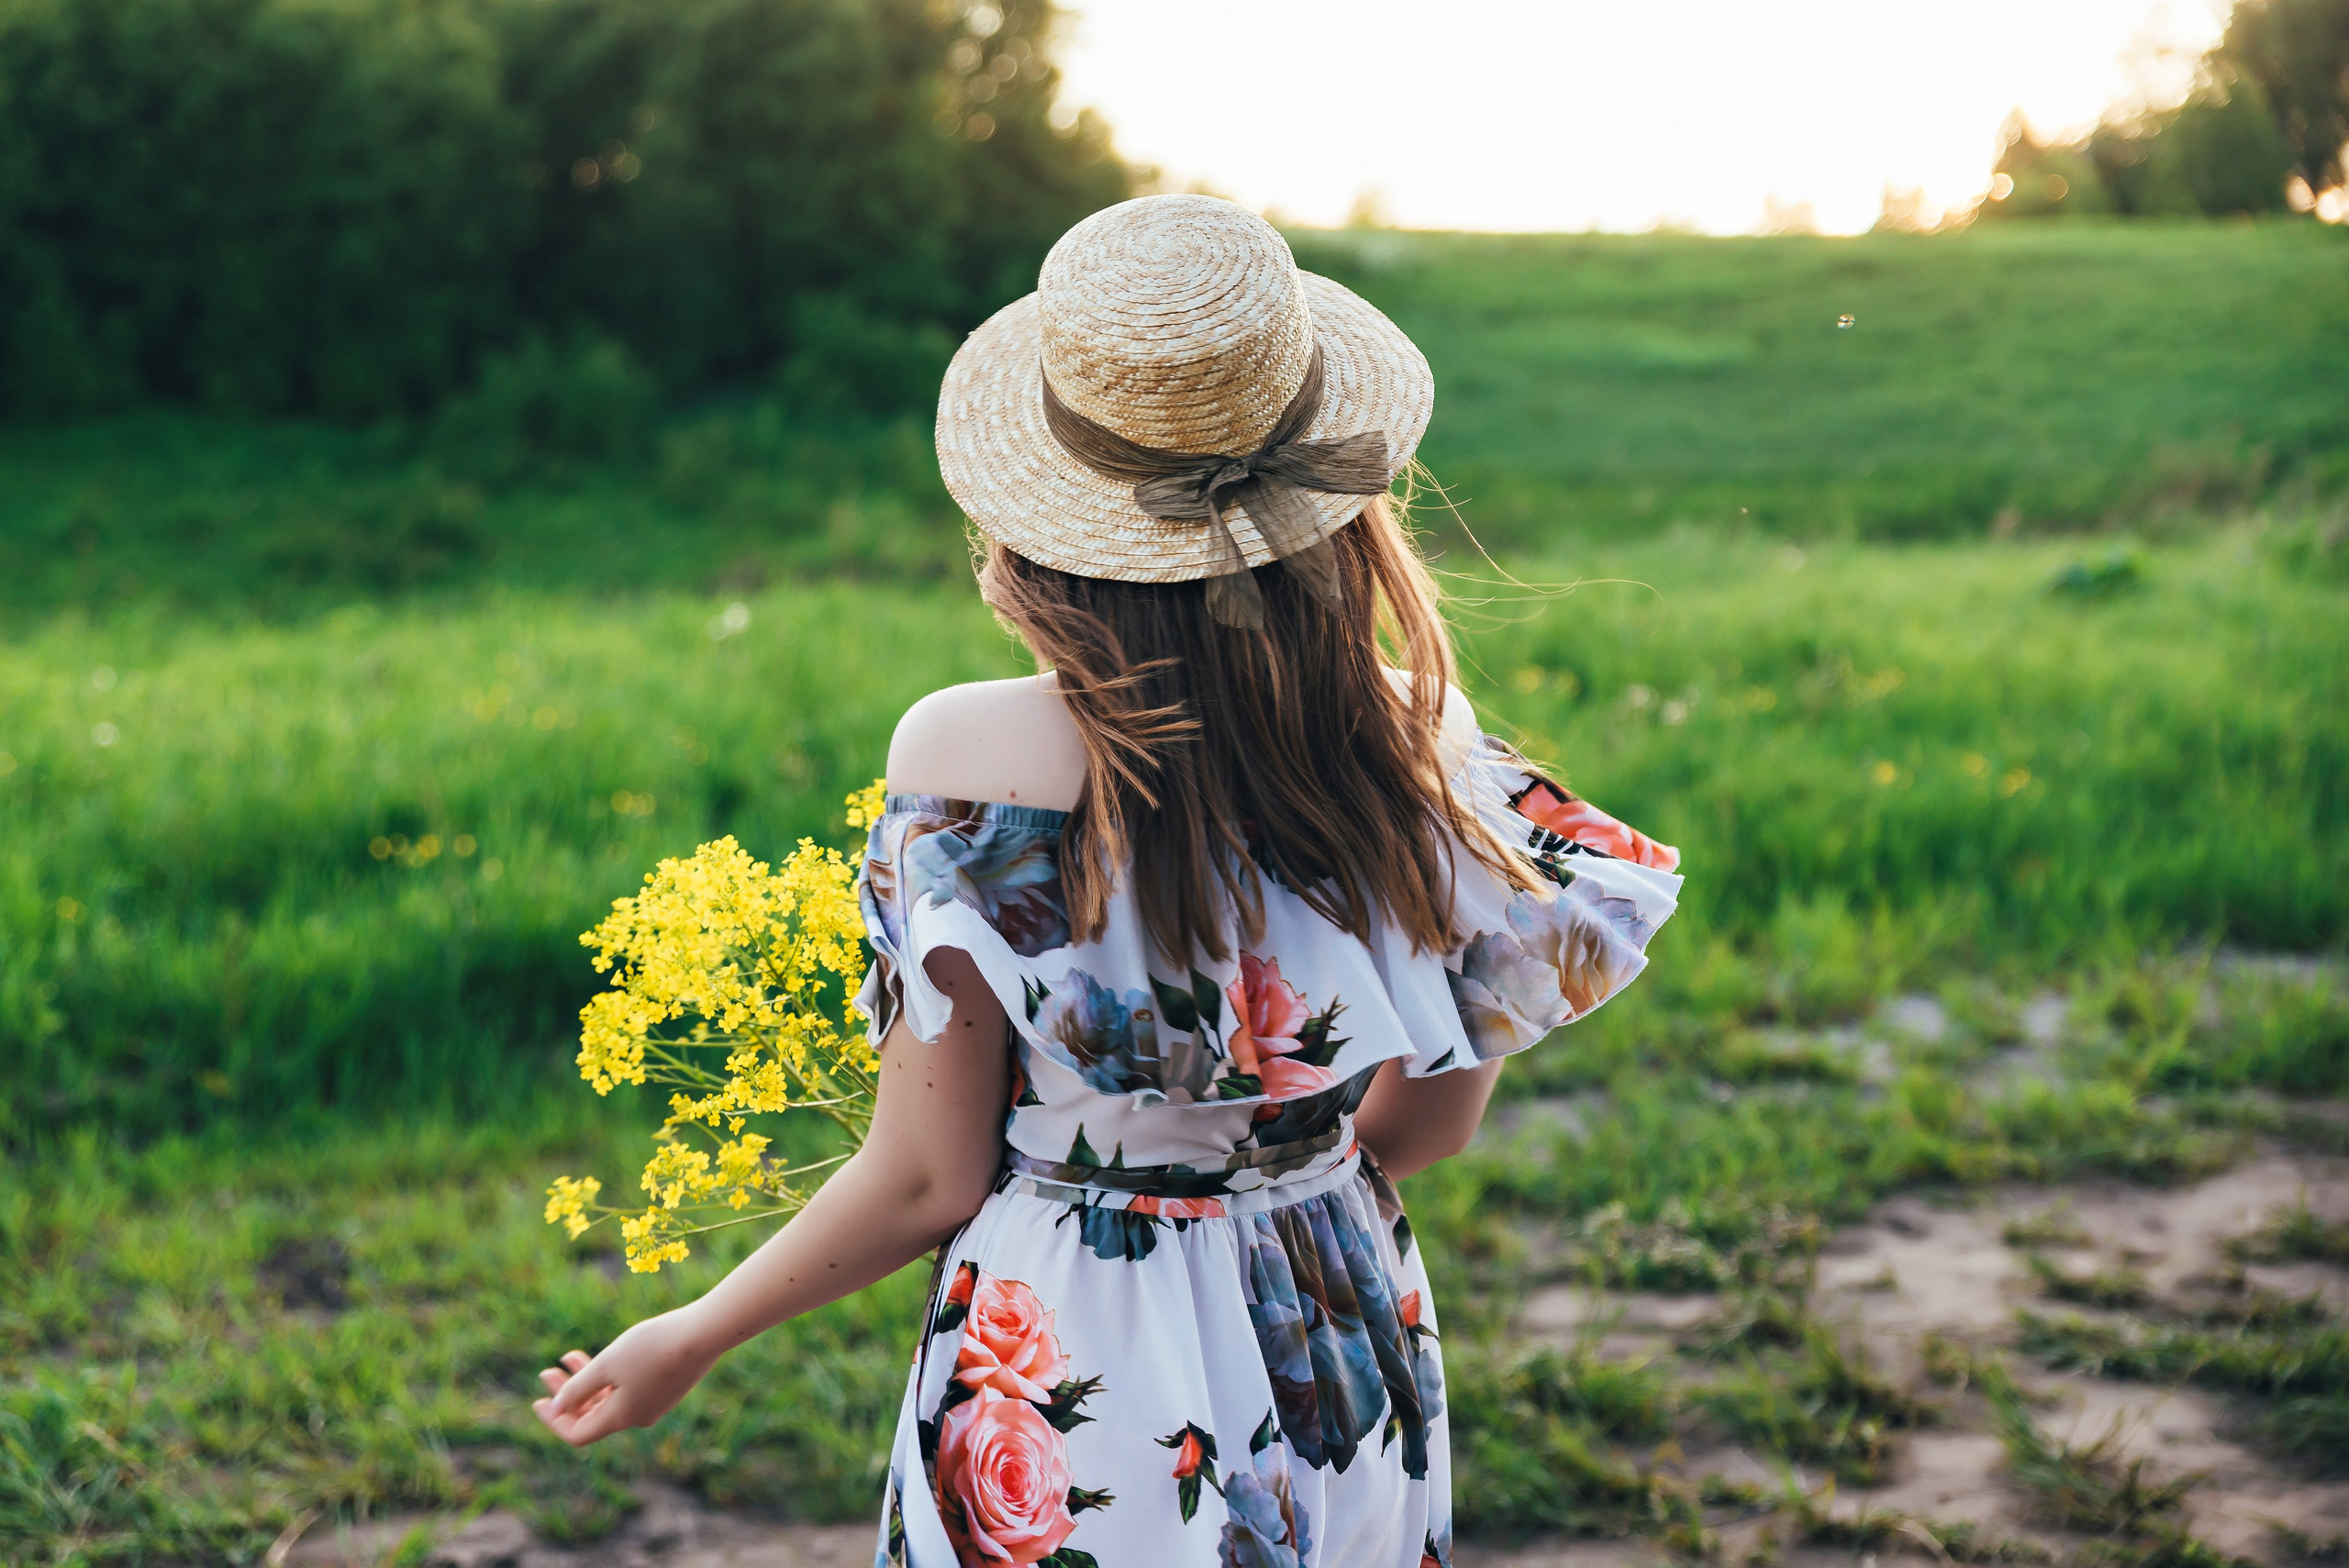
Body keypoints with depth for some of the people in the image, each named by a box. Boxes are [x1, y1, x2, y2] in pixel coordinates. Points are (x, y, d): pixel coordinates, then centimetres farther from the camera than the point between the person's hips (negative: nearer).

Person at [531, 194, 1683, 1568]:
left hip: (1071, 1375, -3)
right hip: (1351, 1363, 4)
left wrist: (689, 1343, 2)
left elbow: (929, 1180, -14)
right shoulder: (1415, 742, -13)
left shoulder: (965, 761, -22)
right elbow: (1433, 1120, 0)